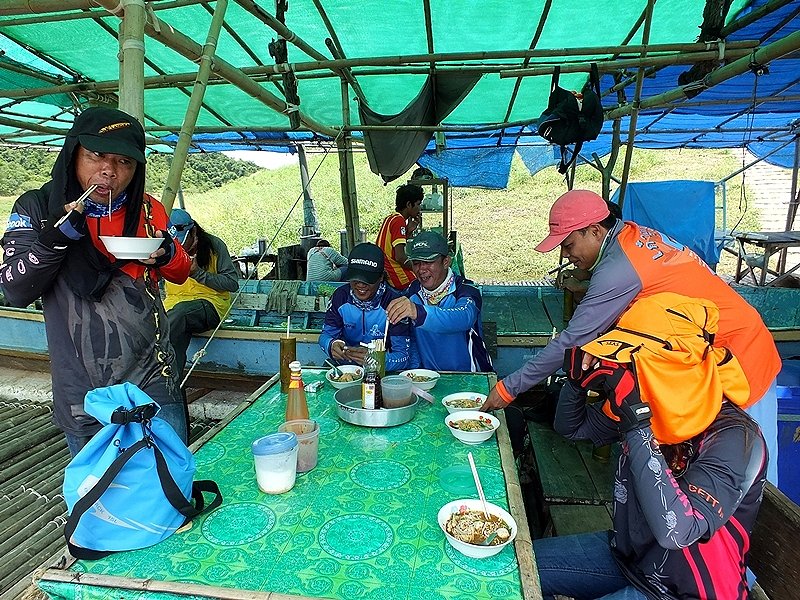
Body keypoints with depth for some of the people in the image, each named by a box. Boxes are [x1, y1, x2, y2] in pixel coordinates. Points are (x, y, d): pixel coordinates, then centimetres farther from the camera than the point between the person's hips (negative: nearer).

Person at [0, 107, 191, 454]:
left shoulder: (148, 210, 1)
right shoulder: (36, 208, -3)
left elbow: (180, 274, 13)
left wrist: (167, 255, -10)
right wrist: (55, 239, -23)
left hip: (151, 382, 1)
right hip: (81, 394, 0)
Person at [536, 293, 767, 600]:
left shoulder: (734, 438, -27)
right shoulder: (644, 403, -9)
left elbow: (676, 531, -40)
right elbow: (572, 427, 5)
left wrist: (636, 420, -42)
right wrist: (578, 377, -15)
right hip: (627, 553, 6)